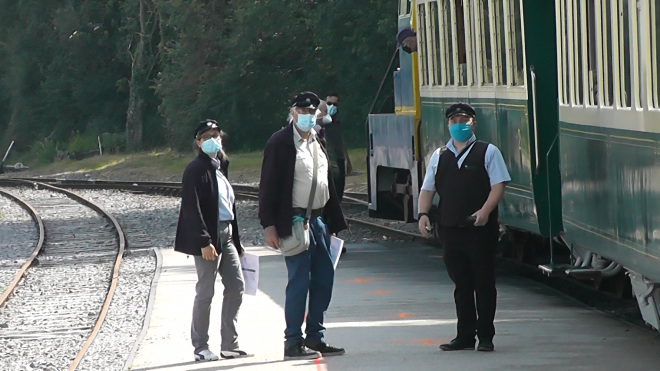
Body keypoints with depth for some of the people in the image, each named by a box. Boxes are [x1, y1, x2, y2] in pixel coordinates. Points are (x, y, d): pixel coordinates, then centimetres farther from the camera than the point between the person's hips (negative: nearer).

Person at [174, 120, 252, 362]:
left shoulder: (220, 166, 15)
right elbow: (193, 209, -17)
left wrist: (236, 240, 17)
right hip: (208, 237, -9)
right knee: (205, 292, -2)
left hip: (226, 235, 9)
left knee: (236, 286, 7)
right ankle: (201, 347, 6)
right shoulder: (196, 169, -11)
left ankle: (229, 344, 13)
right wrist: (204, 241, -23)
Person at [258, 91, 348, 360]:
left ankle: (315, 338, 17)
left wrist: (335, 222, 18)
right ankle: (293, 343, -2)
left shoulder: (318, 142, 15)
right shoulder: (280, 143, -8)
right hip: (295, 223, -8)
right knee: (299, 282, -7)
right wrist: (269, 225, -16)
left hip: (319, 220, 8)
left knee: (323, 280, 9)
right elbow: (268, 185, -10)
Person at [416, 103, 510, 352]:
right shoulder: (439, 156, 14)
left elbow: (498, 184, -5)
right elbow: (427, 189, 15)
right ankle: (465, 336, 13)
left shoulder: (487, 152, 2)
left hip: (480, 229, -4)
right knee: (461, 284, 8)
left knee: (484, 282, 0)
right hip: (451, 229, 4)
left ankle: (485, 336, 7)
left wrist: (485, 210, -20)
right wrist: (423, 213, -2)